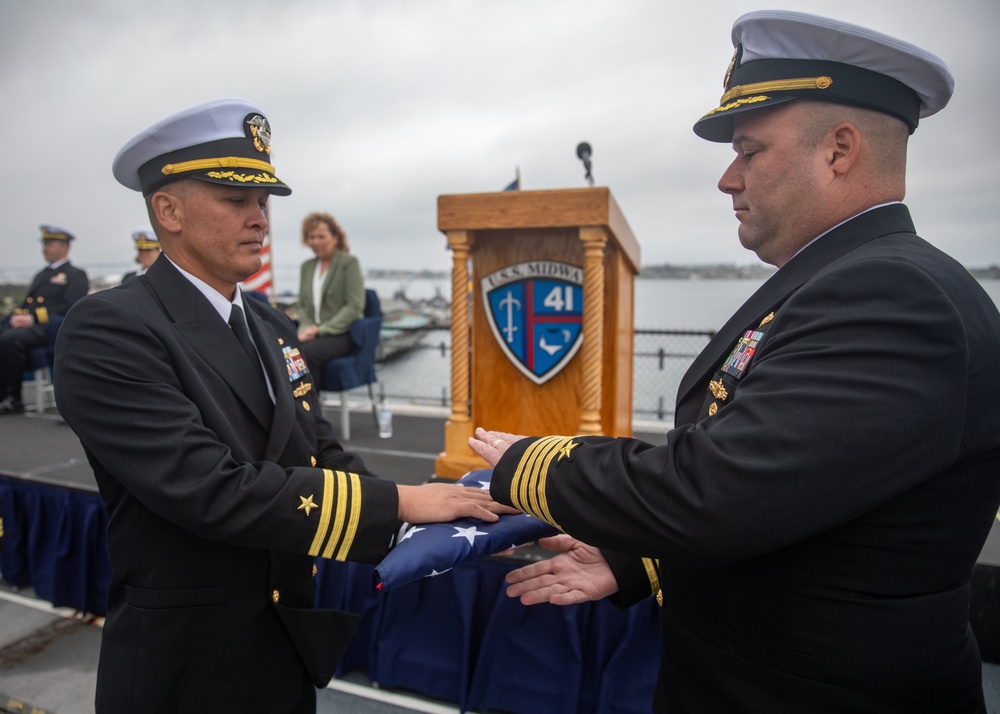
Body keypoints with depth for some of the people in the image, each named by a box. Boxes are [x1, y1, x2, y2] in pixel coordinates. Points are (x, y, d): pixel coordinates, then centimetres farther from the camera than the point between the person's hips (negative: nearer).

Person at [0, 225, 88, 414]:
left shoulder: (76, 275, 6)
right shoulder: (41, 274, 31)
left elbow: (69, 308, -9)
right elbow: (27, 304, 27)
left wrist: (33, 319, -18)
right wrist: (17, 316, 1)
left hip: (49, 328, -7)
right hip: (26, 325, 8)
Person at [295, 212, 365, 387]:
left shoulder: (349, 262, 0)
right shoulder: (307, 266, 17)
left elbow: (355, 306, -8)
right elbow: (302, 305, 19)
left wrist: (321, 329, -14)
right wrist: (306, 328, -2)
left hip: (342, 334, -5)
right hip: (314, 333, 5)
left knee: (307, 352, -34)